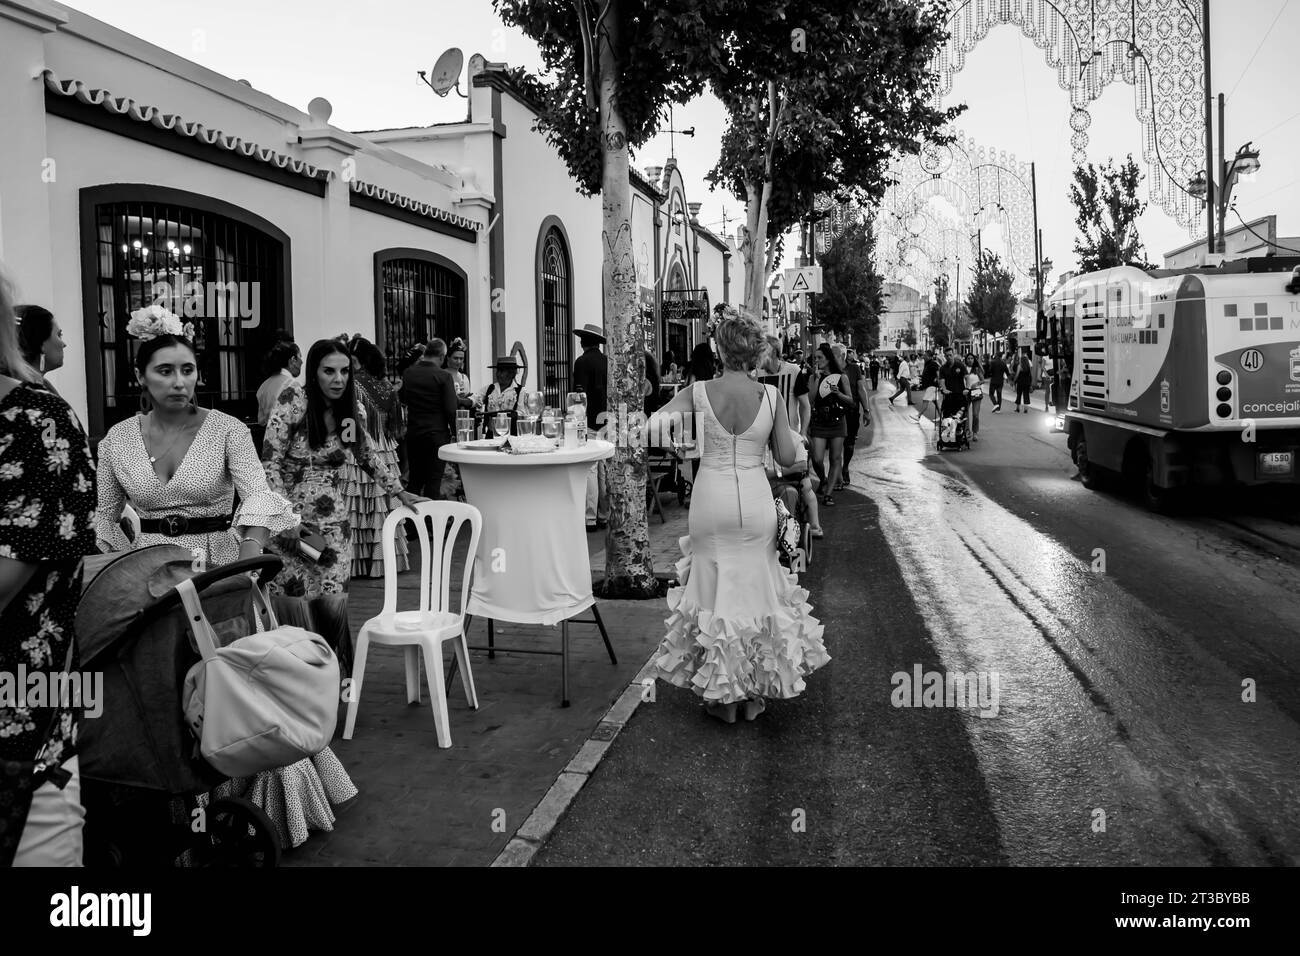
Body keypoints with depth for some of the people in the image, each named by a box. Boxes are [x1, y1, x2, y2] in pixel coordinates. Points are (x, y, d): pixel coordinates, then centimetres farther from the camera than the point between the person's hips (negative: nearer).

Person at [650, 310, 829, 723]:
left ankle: (721, 695, 19)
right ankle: (754, 694, 24)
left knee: (714, 591, 12)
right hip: (756, 501, 1)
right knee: (755, 588, 15)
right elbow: (787, 458, -2)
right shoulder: (771, 396, -6)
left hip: (711, 500, -1)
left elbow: (651, 425, -10)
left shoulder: (698, 392, -8)